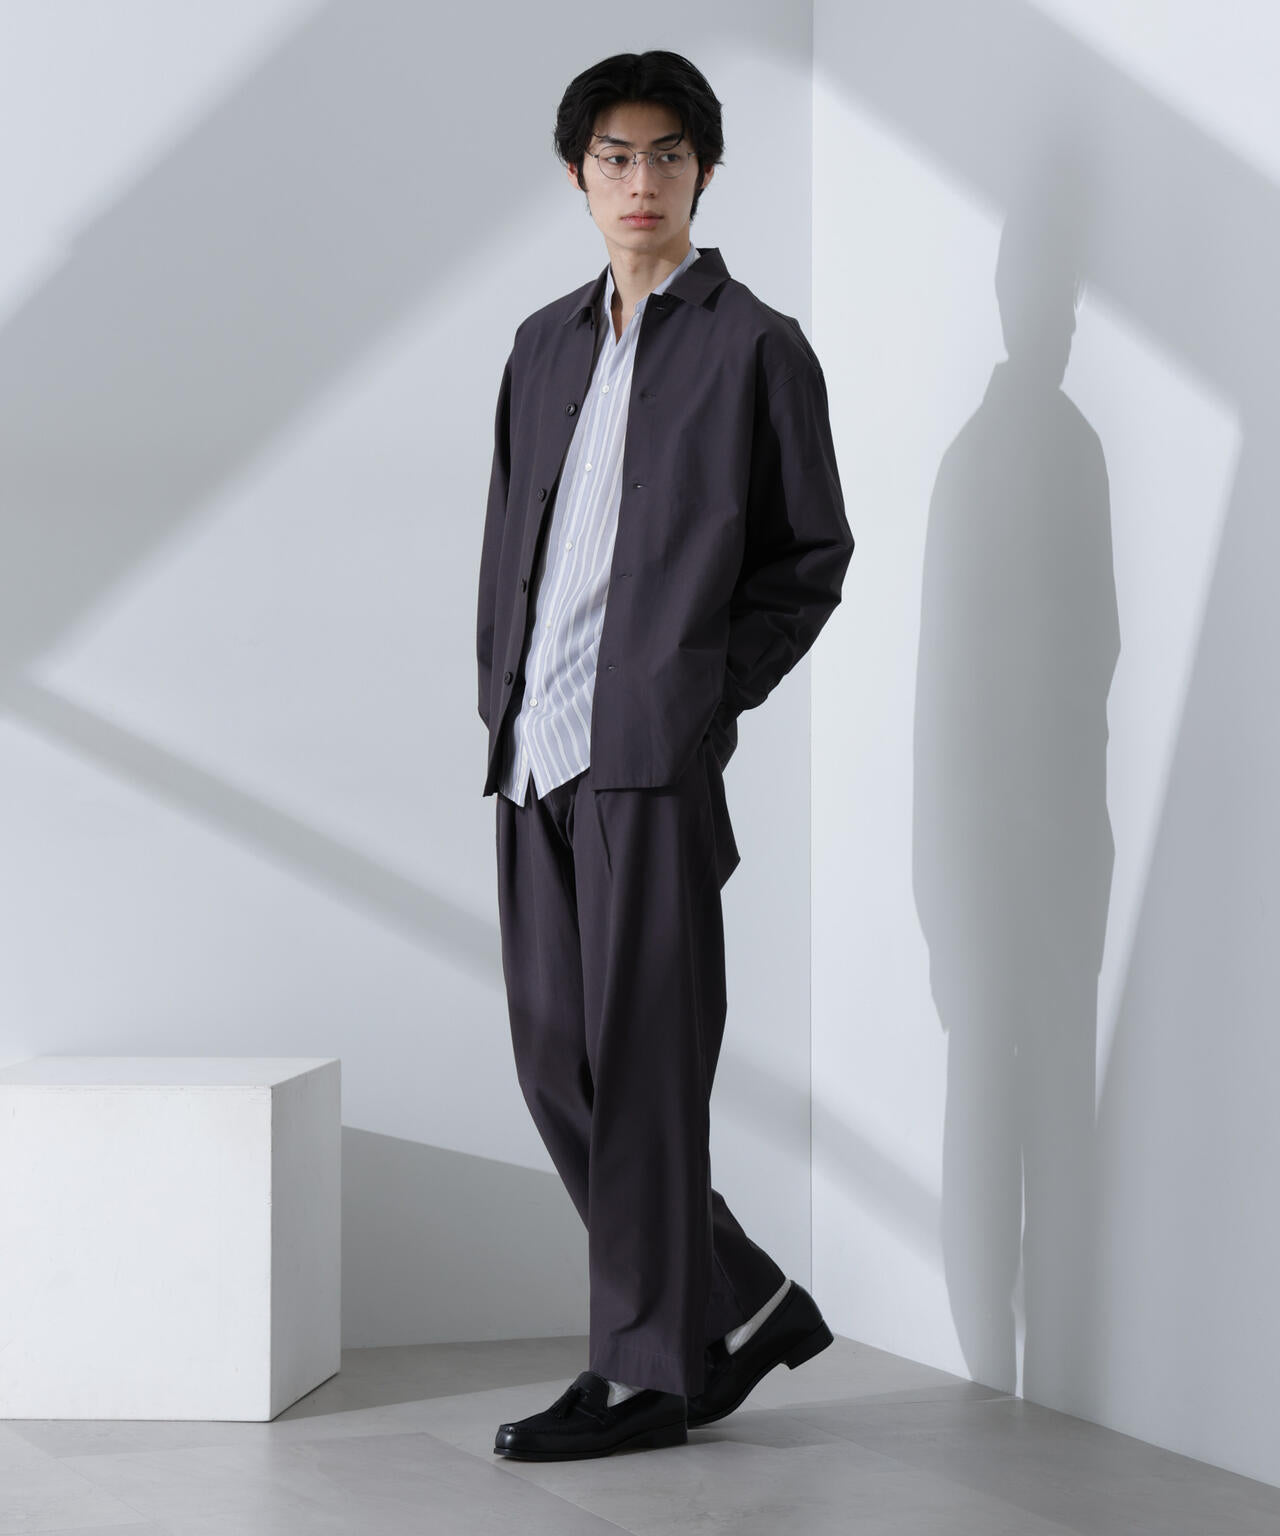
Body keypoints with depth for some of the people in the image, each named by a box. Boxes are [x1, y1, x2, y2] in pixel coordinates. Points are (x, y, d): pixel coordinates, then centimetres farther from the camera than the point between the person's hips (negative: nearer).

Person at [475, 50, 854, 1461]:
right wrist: (499, 695, 9)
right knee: (555, 1062, 7)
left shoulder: (753, 346, 1)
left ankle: (647, 1371, 7)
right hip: (536, 757, 7)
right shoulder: (545, 344, 18)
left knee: (640, 1065, -4)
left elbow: (814, 554, 0)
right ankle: (742, 1307, 20)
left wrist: (708, 693, -6)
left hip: (654, 756, -6)